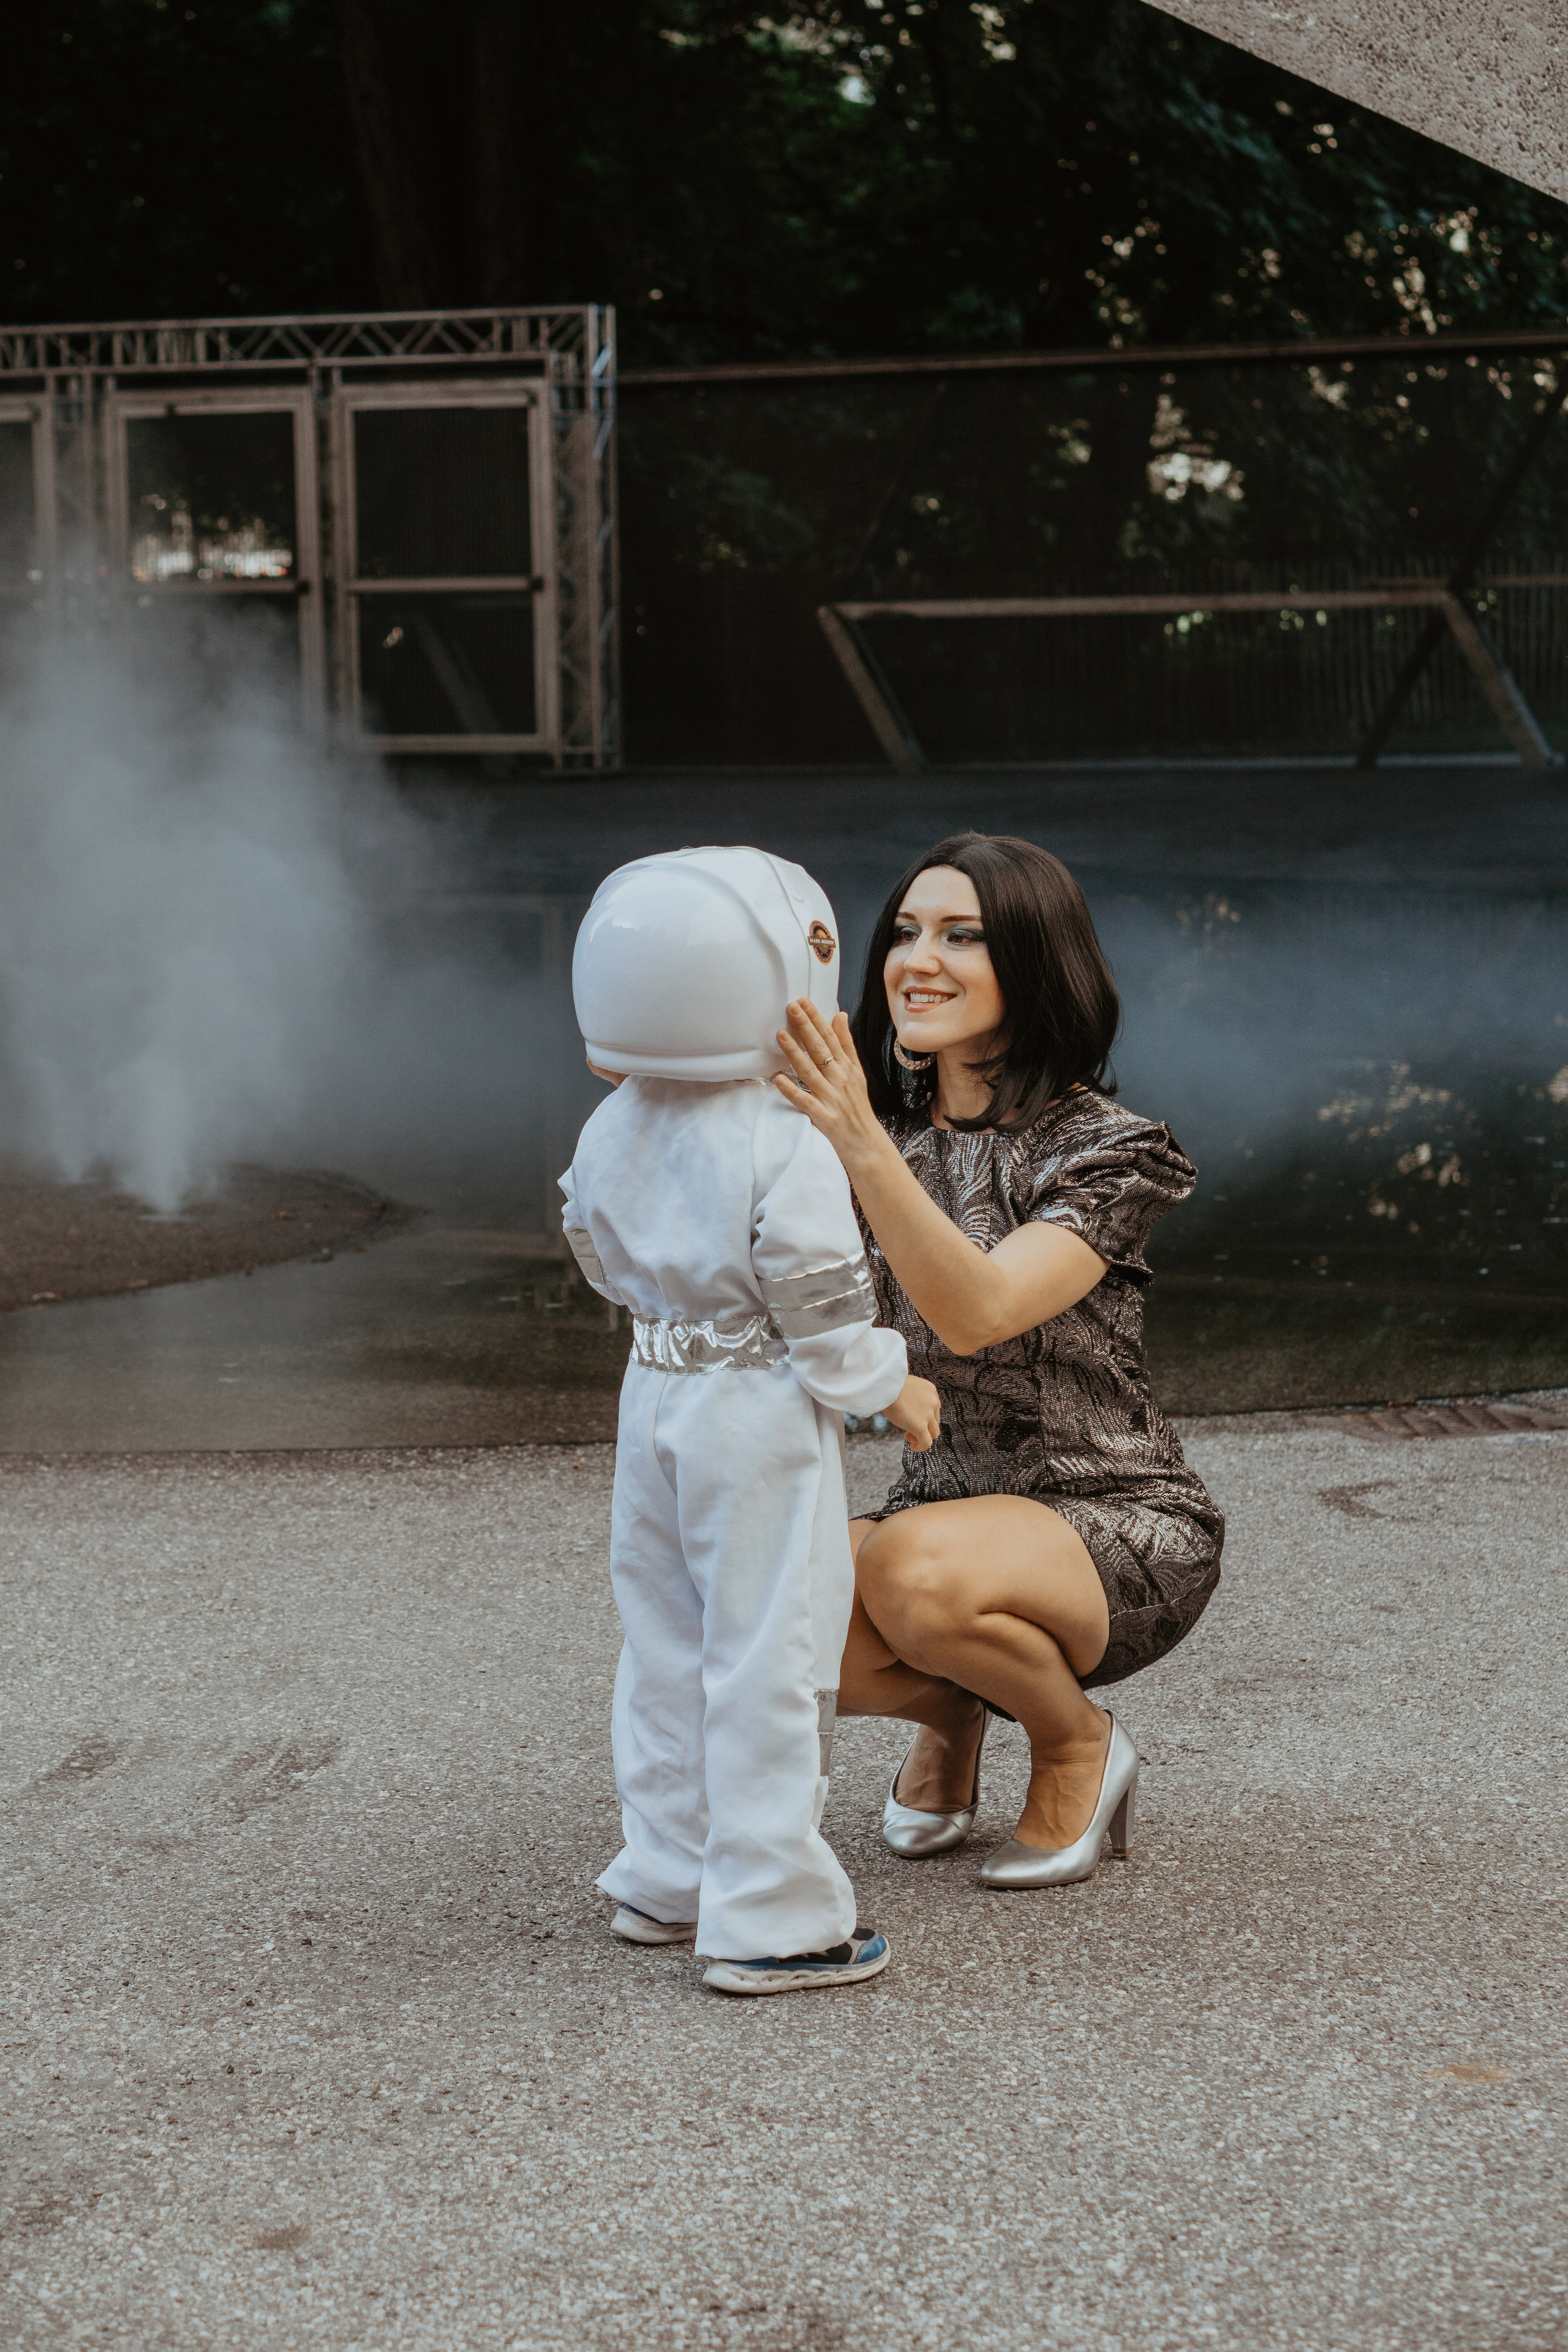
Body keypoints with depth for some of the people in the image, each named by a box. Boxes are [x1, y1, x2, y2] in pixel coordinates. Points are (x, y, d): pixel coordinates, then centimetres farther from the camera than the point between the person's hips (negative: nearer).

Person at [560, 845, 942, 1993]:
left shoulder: (610, 1133, 3)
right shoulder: (787, 1145, -19)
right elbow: (819, 1304, -17)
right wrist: (890, 1384, -3)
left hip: (654, 1398, 8)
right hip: (764, 1421, -8)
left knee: (667, 1649, 17)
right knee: (768, 1661, -3)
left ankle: (667, 1878, 27)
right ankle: (768, 1918, 1)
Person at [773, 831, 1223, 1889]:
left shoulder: (1102, 1150, -14)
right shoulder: (889, 1127, 4)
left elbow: (976, 1312, -30)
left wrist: (866, 1150, -44)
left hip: (1117, 1531, -5)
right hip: (947, 1512, 5)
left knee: (915, 1569, -36)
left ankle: (1077, 1742, -4)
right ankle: (949, 1708, 10)